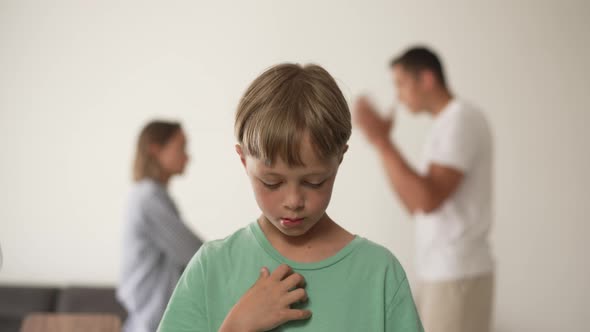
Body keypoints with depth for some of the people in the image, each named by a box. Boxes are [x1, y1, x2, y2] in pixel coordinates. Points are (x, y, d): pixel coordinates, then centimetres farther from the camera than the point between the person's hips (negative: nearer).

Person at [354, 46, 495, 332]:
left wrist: (381, 140, -19)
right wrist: (383, 143, 11)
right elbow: (415, 205, 16)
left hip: (458, 275, -9)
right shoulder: (446, 125, 17)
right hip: (439, 272, 9)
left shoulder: (463, 119, -11)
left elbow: (429, 200, -22)